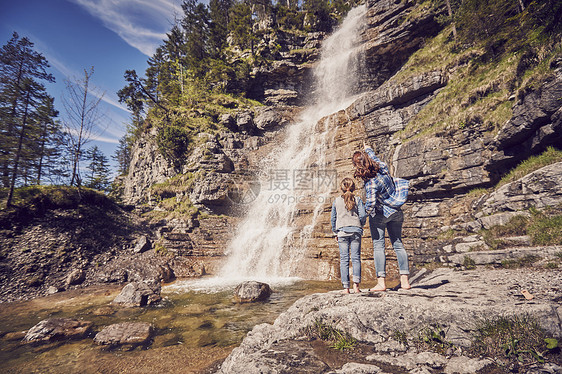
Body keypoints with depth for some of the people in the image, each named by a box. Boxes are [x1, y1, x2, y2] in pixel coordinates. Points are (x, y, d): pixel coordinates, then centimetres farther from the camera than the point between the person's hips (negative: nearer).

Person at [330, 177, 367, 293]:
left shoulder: (336, 201, 6)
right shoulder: (358, 199, 4)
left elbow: (333, 218, 9)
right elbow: (363, 215, -2)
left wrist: (335, 232, 18)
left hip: (342, 231, 0)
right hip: (356, 231, 0)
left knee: (344, 259, 2)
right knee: (356, 258, 5)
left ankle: (346, 287, 2)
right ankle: (356, 284, 0)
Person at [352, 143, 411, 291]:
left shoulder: (370, 183, -25)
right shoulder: (383, 167, -6)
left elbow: (371, 203, -31)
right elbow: (375, 157, 16)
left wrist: (367, 212, -9)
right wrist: (368, 149, 34)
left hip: (380, 215, -7)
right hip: (396, 213, 7)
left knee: (378, 246, 0)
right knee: (398, 244, 11)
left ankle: (381, 282, -2)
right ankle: (405, 280, 15)